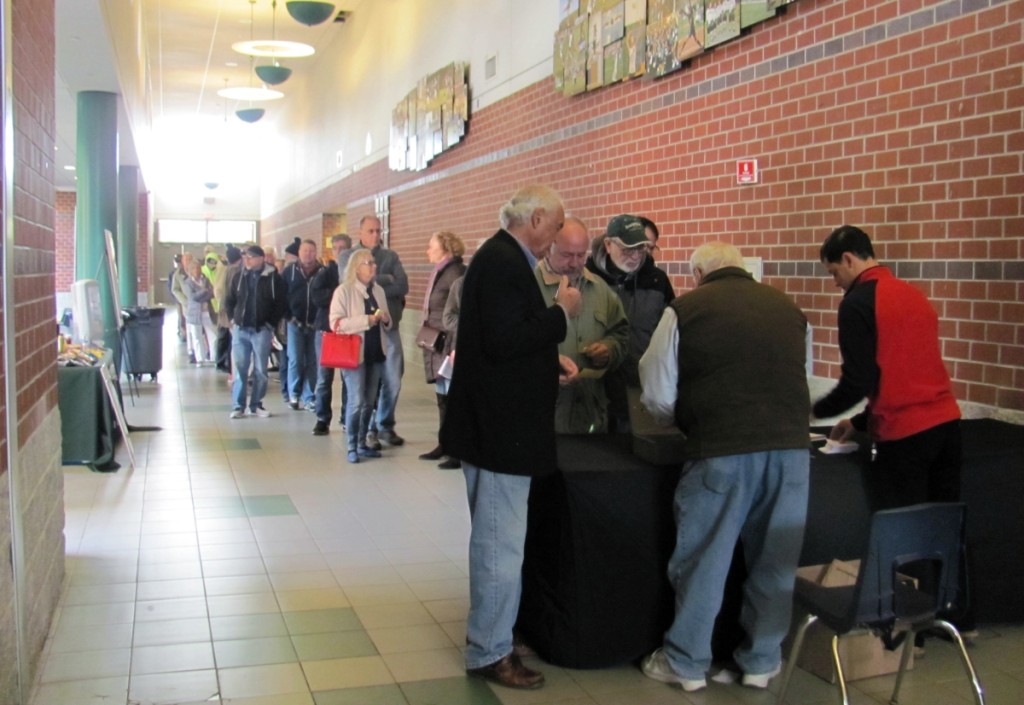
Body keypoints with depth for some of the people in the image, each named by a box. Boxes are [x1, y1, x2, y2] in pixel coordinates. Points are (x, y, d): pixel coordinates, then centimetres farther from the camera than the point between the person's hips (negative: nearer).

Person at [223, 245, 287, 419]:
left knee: (260, 370, 5)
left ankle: (256, 404, 16)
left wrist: (271, 324, -4)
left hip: (261, 330, -2)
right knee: (240, 369, 3)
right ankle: (238, 406, 9)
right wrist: (233, 320, 5)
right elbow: (229, 300, 14)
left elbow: (281, 303, -2)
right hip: (240, 329, 2)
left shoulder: (273, 277, -4)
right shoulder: (238, 276, 5)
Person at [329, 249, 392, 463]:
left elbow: (387, 323, 22)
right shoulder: (344, 291, -7)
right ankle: (351, 447, 3)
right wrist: (366, 320, -20)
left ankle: (362, 444, 21)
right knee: (356, 401, -8)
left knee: (369, 401, 10)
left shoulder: (379, 290, 11)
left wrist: (386, 320, -3)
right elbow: (336, 322, -16)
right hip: (354, 353, -6)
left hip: (375, 353, 6)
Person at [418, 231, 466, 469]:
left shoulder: (455, 273, -13)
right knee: (443, 396, 15)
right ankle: (445, 444, 24)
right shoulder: (439, 273, 15)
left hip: (451, 345, -9)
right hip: (438, 345, 9)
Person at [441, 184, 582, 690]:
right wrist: (561, 312, -16)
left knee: (494, 540, 21)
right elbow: (502, 341, -27)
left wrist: (550, 358, 8)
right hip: (501, 426, -11)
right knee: (502, 545, -1)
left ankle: (487, 635, 35)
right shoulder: (503, 262, -19)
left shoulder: (502, 258, 13)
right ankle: (490, 653, 12)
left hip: (497, 422, 11)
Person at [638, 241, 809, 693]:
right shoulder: (788, 308, 11)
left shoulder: (685, 309, 0)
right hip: (791, 446, 4)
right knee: (775, 560, 15)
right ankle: (762, 661, 28)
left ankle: (686, 663, 23)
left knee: (703, 558, 10)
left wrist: (681, 420, 21)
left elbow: (658, 397, 0)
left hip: (721, 452, -3)